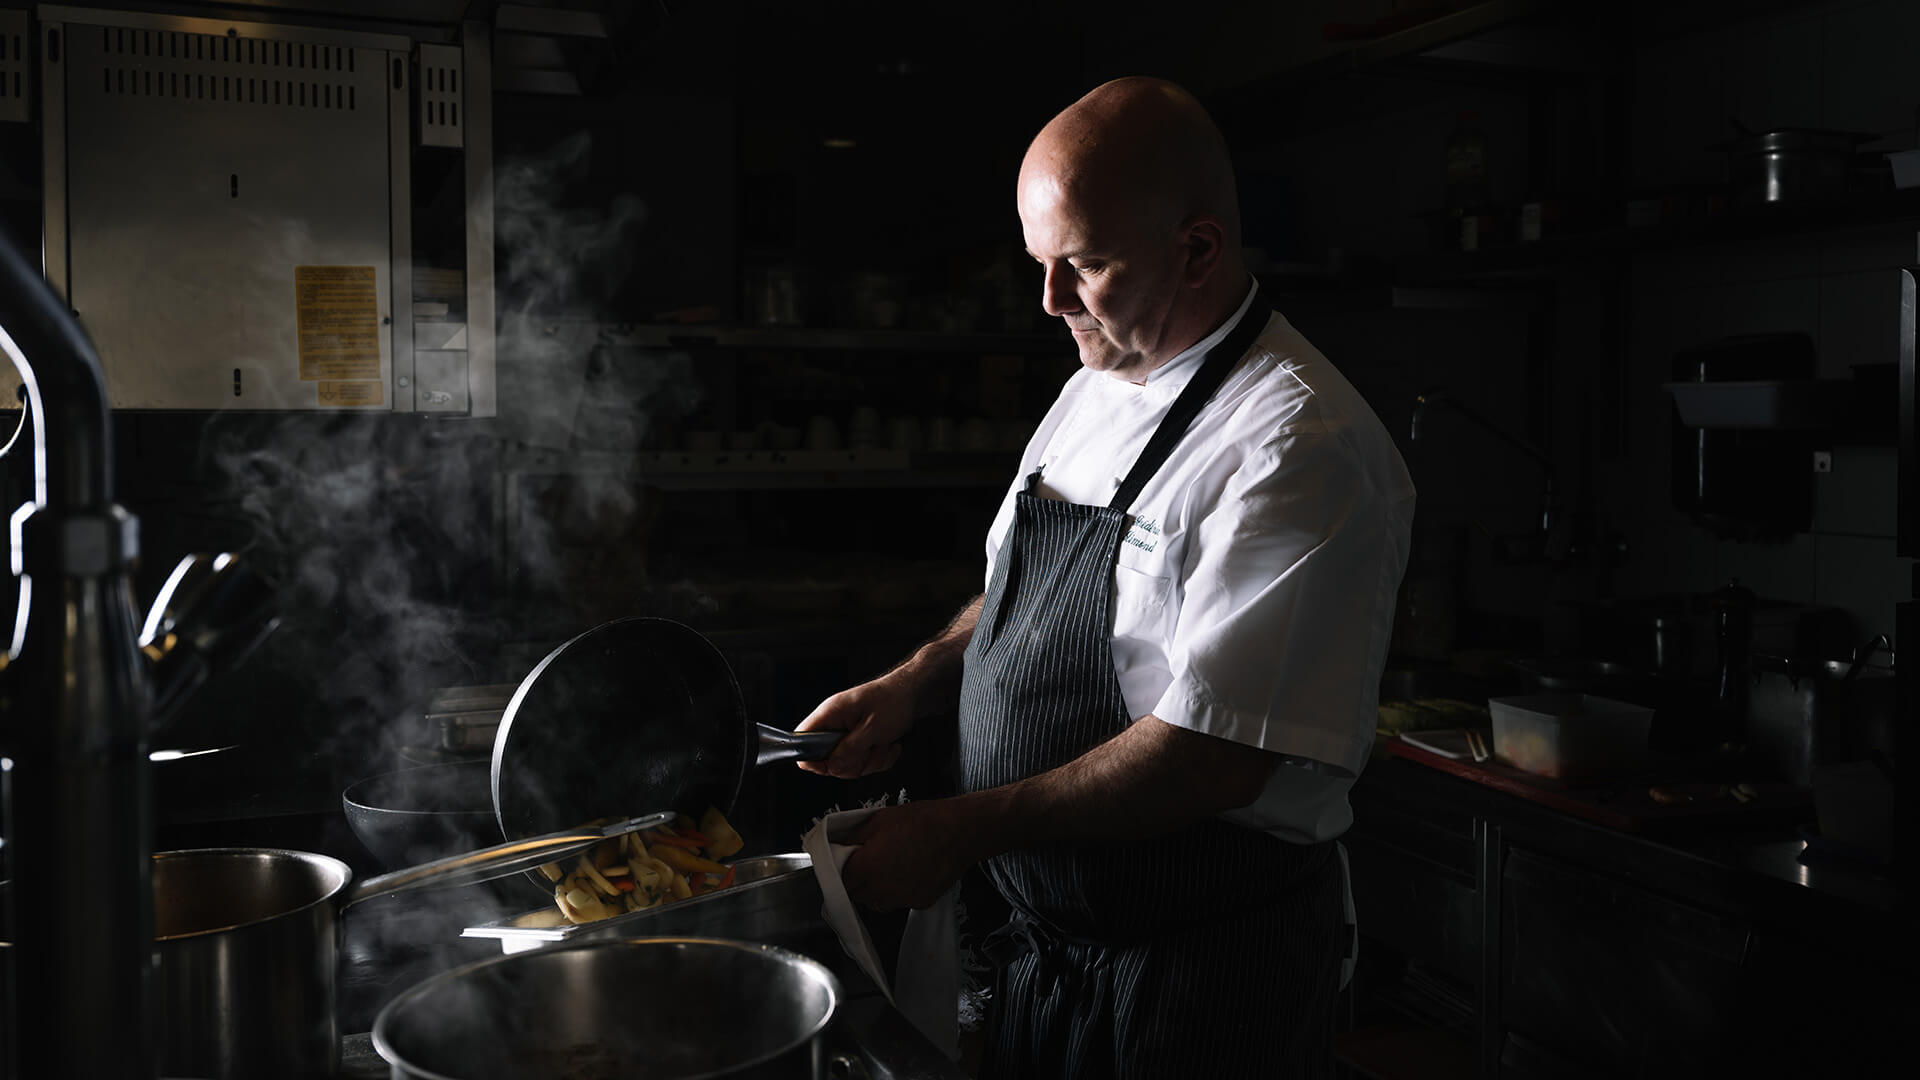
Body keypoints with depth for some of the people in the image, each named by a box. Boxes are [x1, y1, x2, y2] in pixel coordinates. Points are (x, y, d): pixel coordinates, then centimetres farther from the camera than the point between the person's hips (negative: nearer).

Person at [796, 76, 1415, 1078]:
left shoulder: (1299, 447, -22)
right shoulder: (1093, 390, 5)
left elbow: (1216, 758, -27)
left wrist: (959, 829, -22)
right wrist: (912, 684, -1)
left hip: (1204, 975, -7)